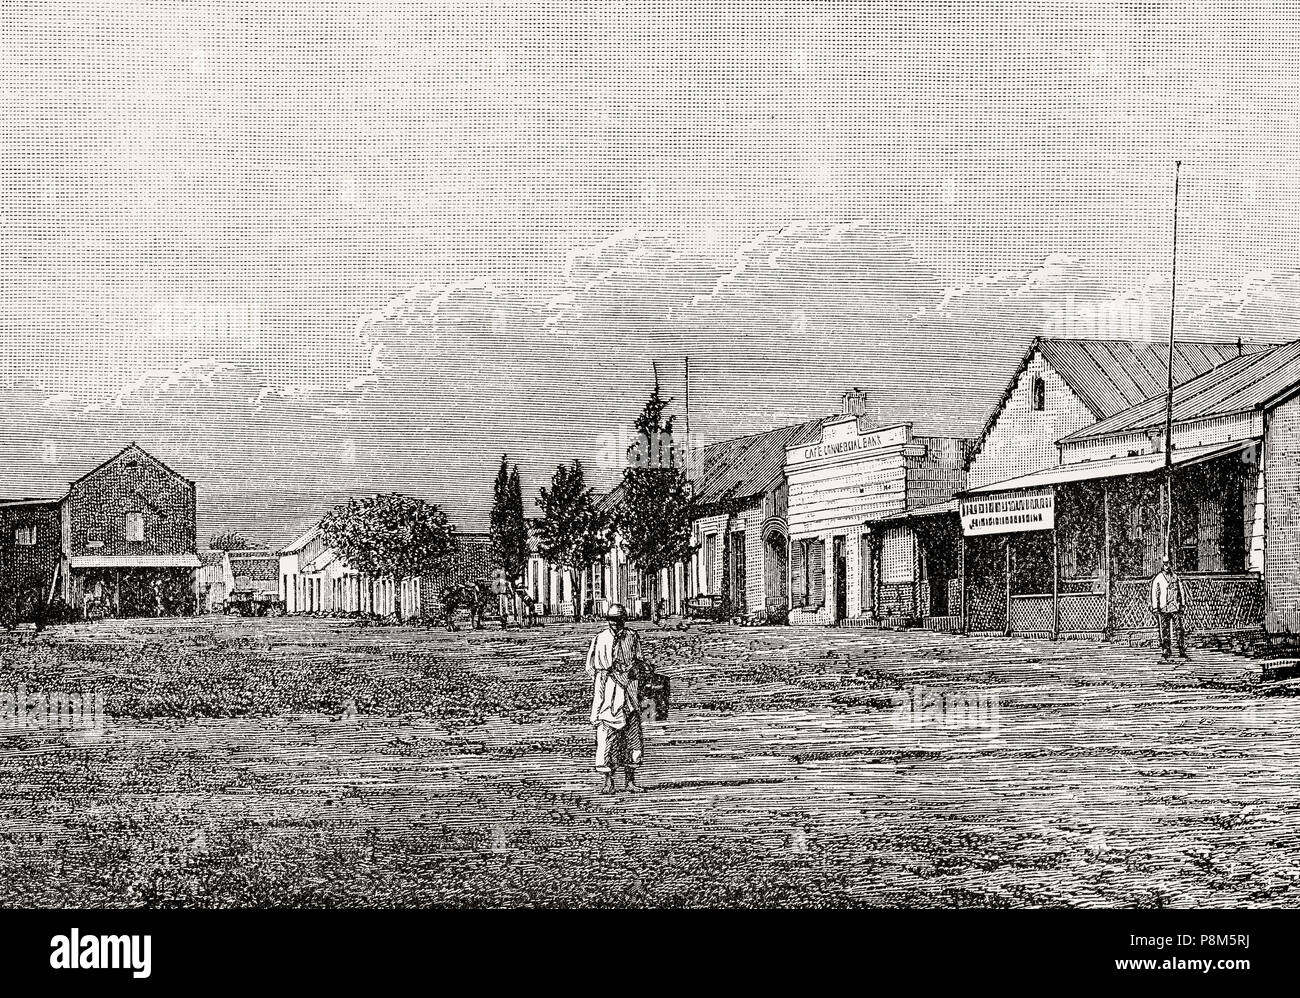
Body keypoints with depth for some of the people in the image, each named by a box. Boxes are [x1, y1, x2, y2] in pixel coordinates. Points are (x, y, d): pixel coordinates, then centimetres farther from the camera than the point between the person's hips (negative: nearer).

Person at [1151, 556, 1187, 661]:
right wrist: (1155, 608, -5)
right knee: (1164, 631, 0)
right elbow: (1154, 594, -1)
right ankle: (1165, 651, 6)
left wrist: (1182, 605, 13)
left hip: (1176, 608, 2)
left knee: (1179, 629, -1)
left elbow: (1181, 592, 16)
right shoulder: (1158, 579, 0)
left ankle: (1182, 651, 2)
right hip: (1163, 609, -2)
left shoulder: (1175, 577, 10)